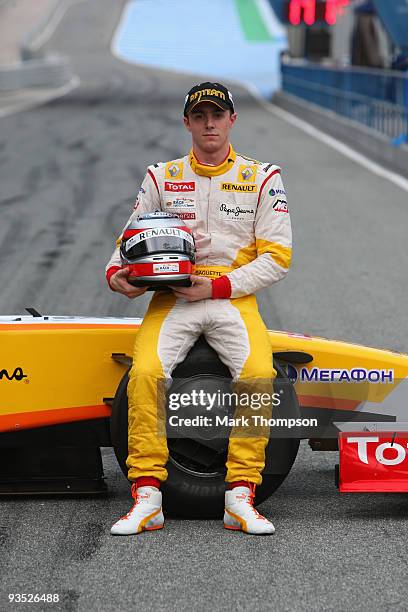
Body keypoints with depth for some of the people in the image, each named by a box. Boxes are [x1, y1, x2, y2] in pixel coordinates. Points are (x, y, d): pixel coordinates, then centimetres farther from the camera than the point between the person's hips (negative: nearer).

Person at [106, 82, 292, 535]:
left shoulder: (261, 179, 9)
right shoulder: (162, 178, 14)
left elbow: (277, 258, 4)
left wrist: (218, 286, -9)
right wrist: (116, 272, -10)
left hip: (234, 298, -1)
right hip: (172, 298, 1)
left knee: (259, 373, -30)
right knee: (145, 371, -29)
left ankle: (240, 497, -22)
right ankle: (146, 498, -22)